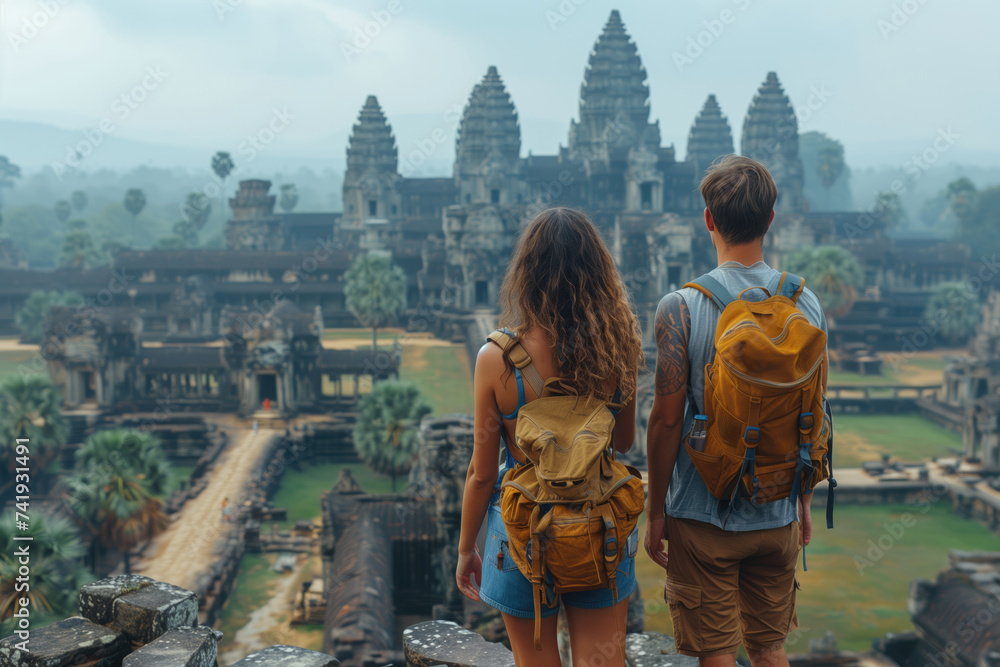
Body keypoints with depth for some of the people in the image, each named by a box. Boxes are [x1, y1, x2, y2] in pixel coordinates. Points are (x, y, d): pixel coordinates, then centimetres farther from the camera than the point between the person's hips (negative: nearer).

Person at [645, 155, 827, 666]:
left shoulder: (681, 308, -16)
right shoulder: (805, 303, -3)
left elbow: (667, 419, -14)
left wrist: (655, 510, -2)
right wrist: (804, 501, 16)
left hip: (704, 517, -4)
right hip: (777, 514, 4)